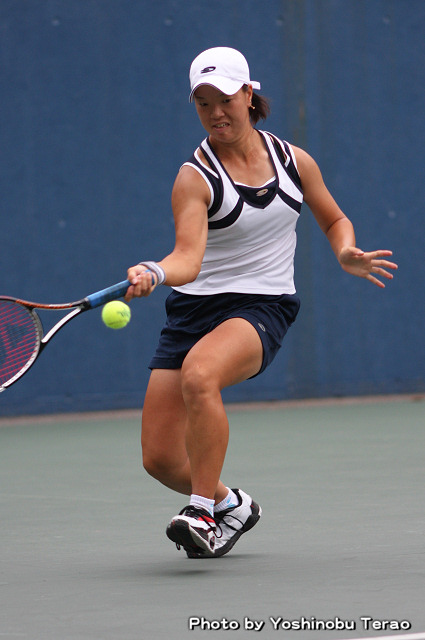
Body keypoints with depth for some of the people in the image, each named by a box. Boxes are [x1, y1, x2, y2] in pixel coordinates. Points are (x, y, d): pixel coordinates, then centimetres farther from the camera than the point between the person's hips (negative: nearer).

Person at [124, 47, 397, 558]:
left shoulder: (293, 160, 4)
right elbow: (188, 258, -21)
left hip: (262, 307, -1)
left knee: (199, 376, -36)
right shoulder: (196, 177, -7)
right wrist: (153, 273, -43)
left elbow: (334, 219, 20)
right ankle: (230, 504, 29)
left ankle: (203, 513, -23)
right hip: (195, 306, 1)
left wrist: (347, 254, -2)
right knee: (160, 459, -4)